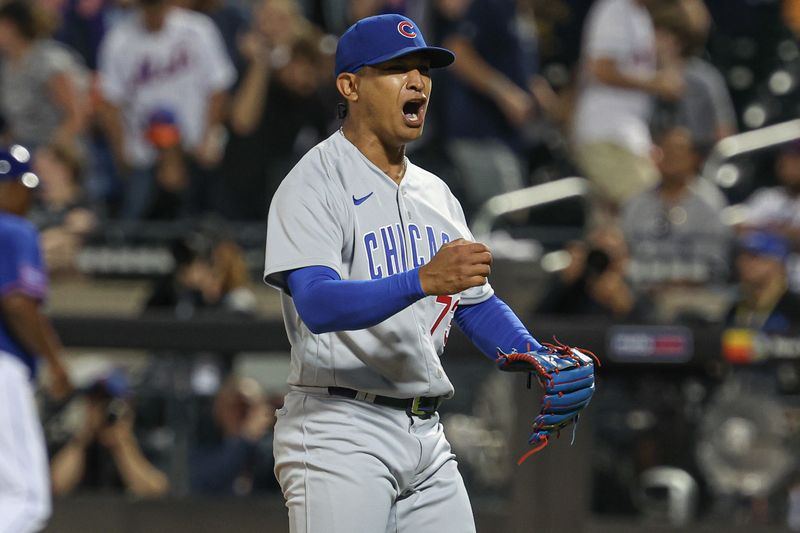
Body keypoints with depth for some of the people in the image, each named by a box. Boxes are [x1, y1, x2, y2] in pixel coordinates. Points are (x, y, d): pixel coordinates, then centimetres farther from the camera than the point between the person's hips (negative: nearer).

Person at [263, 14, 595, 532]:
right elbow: (317, 304, -23)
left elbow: (478, 303, 21)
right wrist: (423, 281, -37)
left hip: (427, 435, 8)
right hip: (340, 430, -8)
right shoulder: (314, 184, -8)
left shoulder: (435, 193, 18)